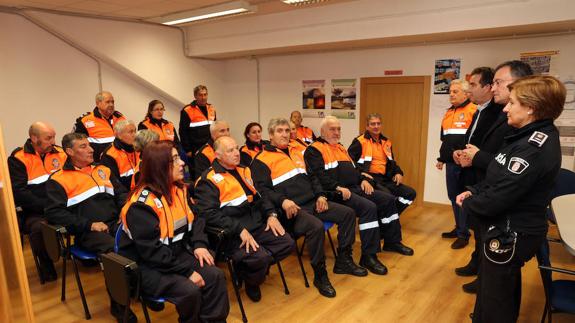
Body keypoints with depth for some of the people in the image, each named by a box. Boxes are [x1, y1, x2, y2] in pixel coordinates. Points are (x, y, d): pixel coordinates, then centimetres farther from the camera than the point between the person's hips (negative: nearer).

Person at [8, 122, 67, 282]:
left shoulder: (60, 153, 8)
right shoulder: (18, 159, -1)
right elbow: (19, 193, -8)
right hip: (36, 212, -2)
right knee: (39, 227, -34)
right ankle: (47, 267, -6)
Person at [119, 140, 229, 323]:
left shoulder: (178, 189, 2)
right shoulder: (142, 204, -22)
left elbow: (193, 219, 10)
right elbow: (153, 252, -25)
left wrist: (199, 244, -9)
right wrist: (188, 271, -24)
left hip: (176, 255, 7)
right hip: (146, 266, -7)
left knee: (215, 276, -12)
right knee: (189, 290, -26)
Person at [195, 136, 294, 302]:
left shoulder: (243, 171, 16)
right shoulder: (209, 180, -8)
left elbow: (259, 197, 24)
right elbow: (210, 214, -18)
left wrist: (271, 214, 6)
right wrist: (239, 229, -24)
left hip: (257, 226, 8)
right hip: (231, 234, -8)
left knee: (287, 243, -6)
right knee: (261, 257, -28)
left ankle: (251, 268, 11)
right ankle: (250, 282, 8)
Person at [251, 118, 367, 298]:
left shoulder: (296, 153, 22)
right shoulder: (262, 160, -1)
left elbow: (312, 178, 23)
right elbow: (262, 190, -11)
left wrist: (320, 195, 6)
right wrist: (283, 201, -26)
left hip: (313, 202, 8)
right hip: (291, 209, -8)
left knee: (348, 213, -3)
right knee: (316, 226, -34)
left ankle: (343, 261, 10)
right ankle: (320, 276, -13)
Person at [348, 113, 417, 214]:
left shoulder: (386, 142, 19)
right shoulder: (360, 142, -3)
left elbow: (392, 162, 30)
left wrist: (398, 173, 10)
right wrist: (362, 175, -22)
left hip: (385, 179, 8)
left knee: (410, 193, -4)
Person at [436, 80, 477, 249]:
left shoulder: (473, 111, -10)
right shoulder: (448, 113, 17)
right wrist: (441, 158, 22)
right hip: (450, 162, 8)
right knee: (453, 196, 14)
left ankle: (463, 234, 9)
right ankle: (459, 228, 28)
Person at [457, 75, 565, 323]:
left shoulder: (535, 147, -26)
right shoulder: (534, 136, 6)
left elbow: (499, 198, -28)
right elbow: (500, 180, 12)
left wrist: (467, 204, -10)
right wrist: (473, 192, -1)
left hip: (510, 234, -10)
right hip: (511, 230, 10)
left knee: (495, 301, 8)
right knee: (504, 290, 27)